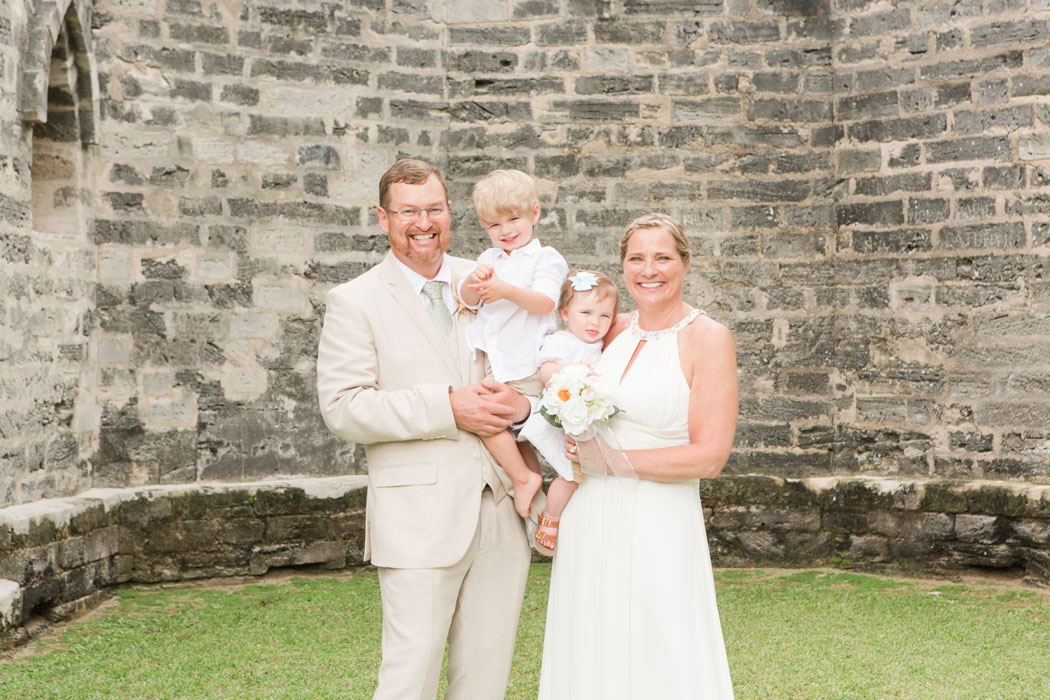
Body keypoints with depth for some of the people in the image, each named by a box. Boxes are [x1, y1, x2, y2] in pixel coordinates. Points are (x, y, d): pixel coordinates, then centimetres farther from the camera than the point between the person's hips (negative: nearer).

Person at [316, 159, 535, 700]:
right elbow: (341, 408, -9)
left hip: (502, 509, 5)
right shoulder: (354, 302, -1)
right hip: (421, 520, -4)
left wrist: (523, 403, -7)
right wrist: (446, 408, -17)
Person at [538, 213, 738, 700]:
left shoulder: (708, 339, -8)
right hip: (588, 519, 5)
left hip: (656, 526, -5)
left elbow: (708, 456, -12)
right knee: (590, 658, 12)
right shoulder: (614, 332, 7)